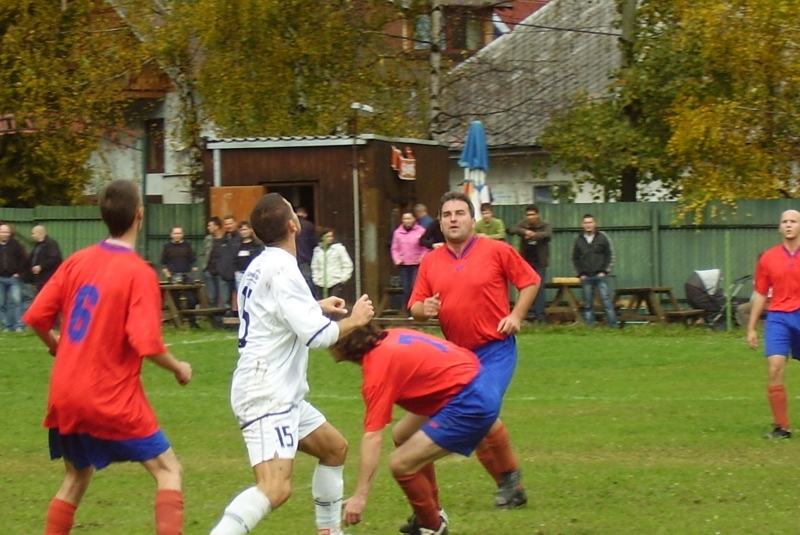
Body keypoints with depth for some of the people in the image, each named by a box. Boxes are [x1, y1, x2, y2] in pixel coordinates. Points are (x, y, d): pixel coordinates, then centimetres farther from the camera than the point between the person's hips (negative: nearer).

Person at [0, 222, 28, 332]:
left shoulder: (15, 244, 0)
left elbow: (24, 259, 1)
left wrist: (19, 272, -4)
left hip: (13, 278, -3)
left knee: (16, 300, -11)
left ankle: (19, 325, -9)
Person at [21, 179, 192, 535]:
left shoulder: (77, 261, 3)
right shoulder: (139, 273, -13)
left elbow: (36, 317, 4)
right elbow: (146, 343, -20)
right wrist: (178, 368, -2)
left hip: (64, 395, 6)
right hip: (112, 397, -6)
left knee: (77, 477, 22)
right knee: (168, 471, 2)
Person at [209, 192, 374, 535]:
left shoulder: (260, 266, 12)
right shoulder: (282, 269, -17)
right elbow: (318, 335, -21)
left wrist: (316, 307, 27)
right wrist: (355, 320, -4)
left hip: (281, 394, 11)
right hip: (267, 395, -11)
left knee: (334, 448, 25)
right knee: (276, 487, -24)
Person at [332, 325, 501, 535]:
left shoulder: (378, 365, -17)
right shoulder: (390, 337, 6)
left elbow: (372, 437, -20)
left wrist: (360, 496, -21)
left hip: (469, 403, -10)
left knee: (401, 464, -11)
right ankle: (431, 515, 35)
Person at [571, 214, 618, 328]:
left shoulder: (602, 237, 3)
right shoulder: (578, 239, 9)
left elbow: (610, 255, 4)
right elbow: (575, 259, 14)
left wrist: (604, 271, -4)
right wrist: (581, 274, 3)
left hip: (600, 276, -2)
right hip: (586, 277, 2)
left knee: (606, 301, -8)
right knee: (587, 304, 2)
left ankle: (613, 326, -8)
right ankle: (589, 326, 5)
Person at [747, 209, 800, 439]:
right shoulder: (768, 258, 6)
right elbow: (760, 294, 12)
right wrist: (751, 328, 10)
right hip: (778, 317, 1)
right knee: (774, 369, -12)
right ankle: (781, 427, -8)